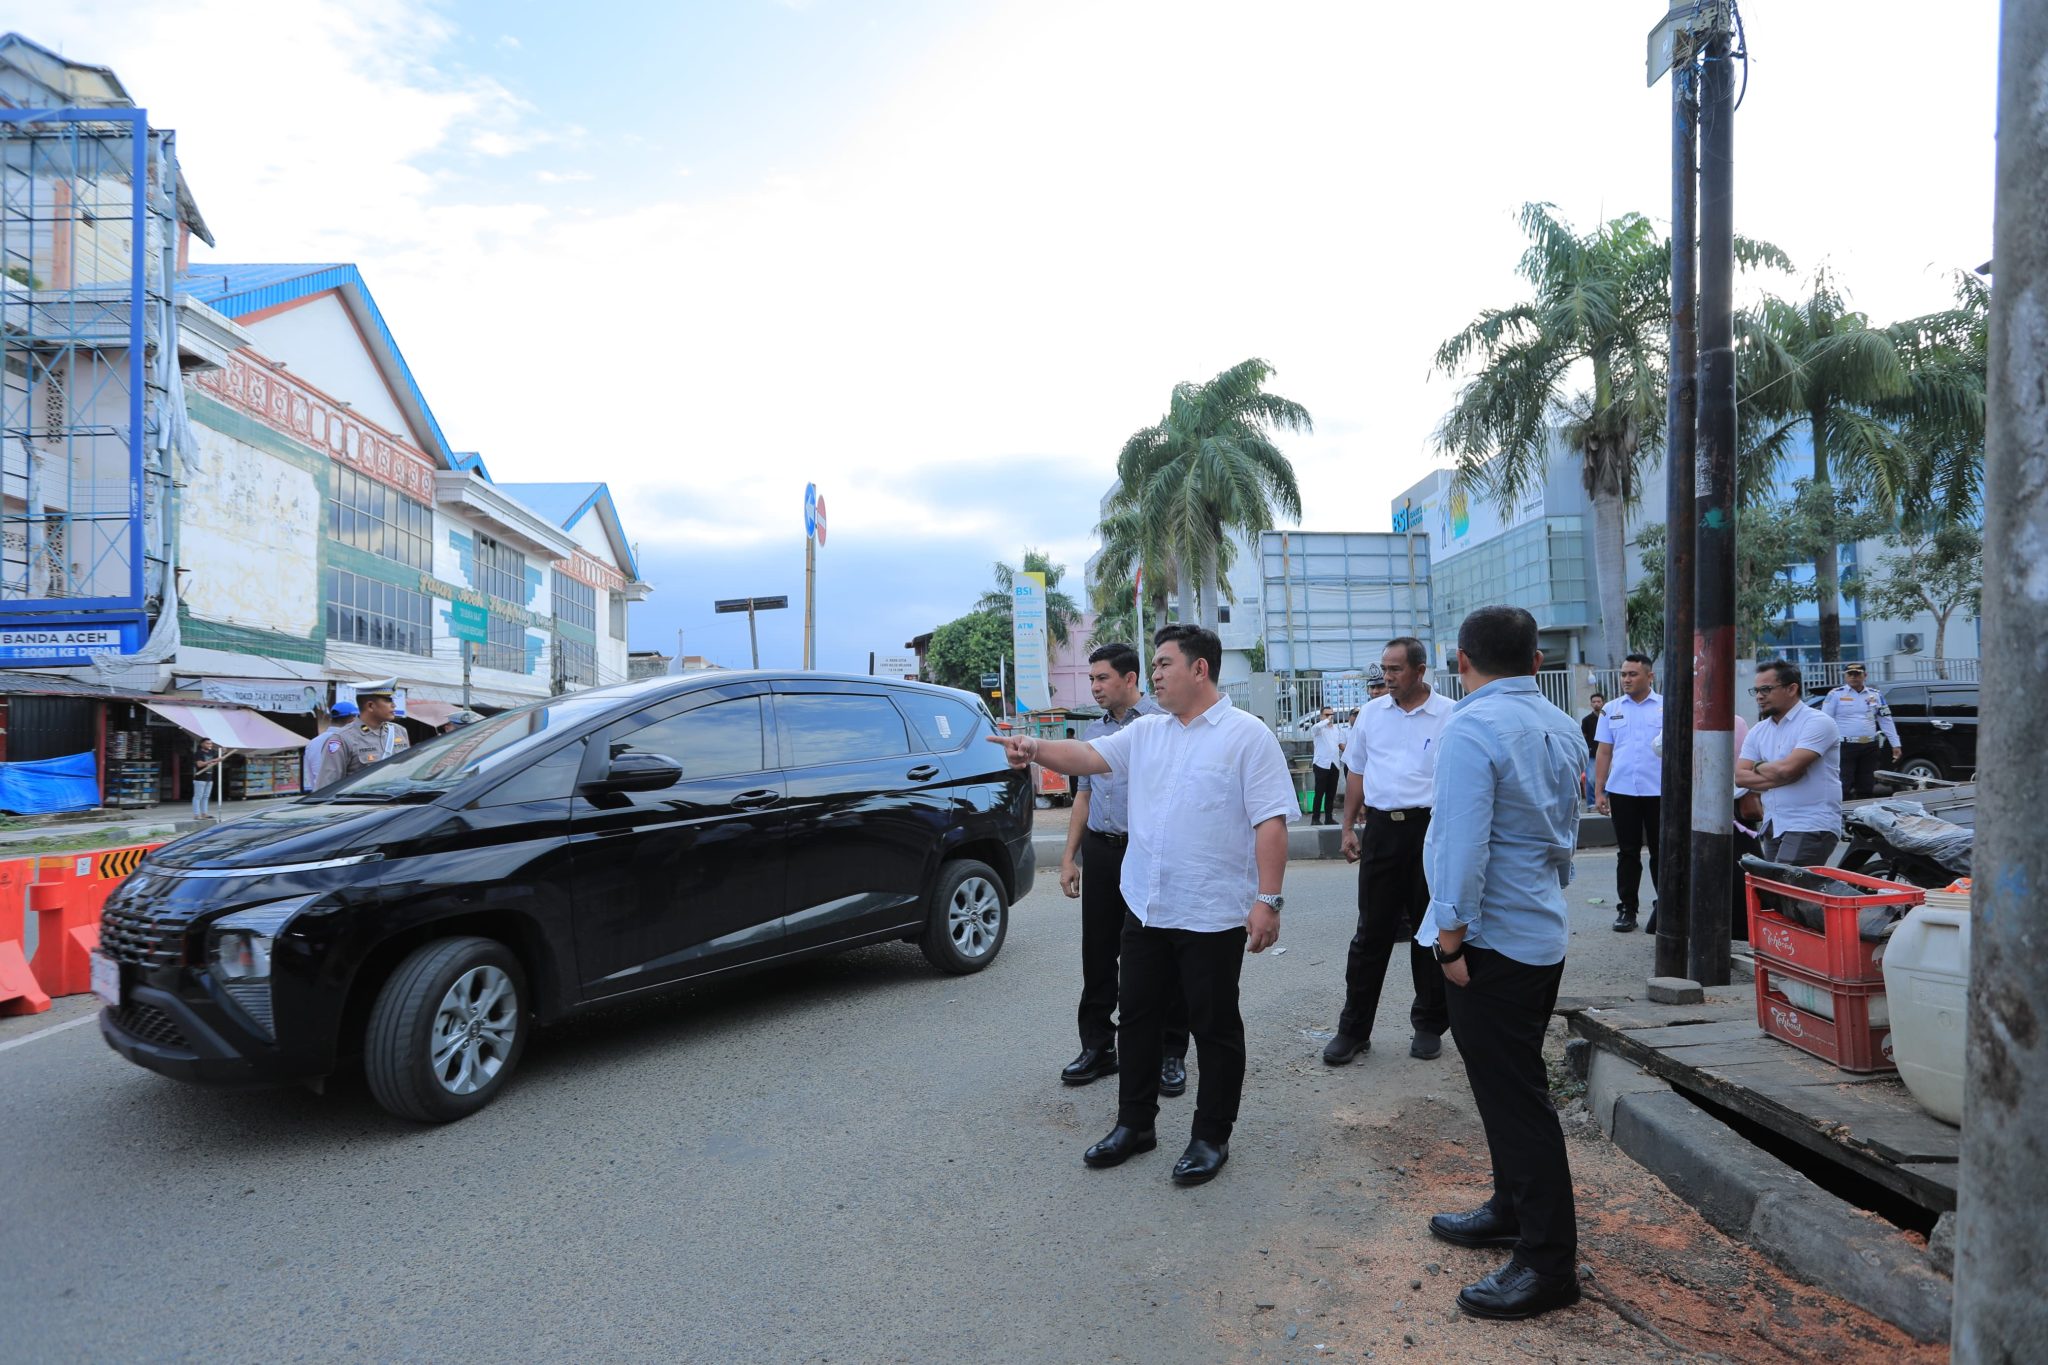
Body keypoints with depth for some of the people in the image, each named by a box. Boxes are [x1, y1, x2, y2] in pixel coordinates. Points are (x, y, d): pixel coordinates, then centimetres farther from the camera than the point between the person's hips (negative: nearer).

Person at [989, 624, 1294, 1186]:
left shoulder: (1247, 735, -9)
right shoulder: (1145, 733, 10)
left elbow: (1271, 822, -13)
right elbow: (1089, 756, 3)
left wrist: (1268, 899, -19)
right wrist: (1035, 749, -16)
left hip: (1213, 914, -6)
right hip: (1145, 908, 6)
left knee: (1214, 1027, 8)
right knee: (1137, 1016, 15)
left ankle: (1211, 1136, 23)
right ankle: (1134, 1123, 31)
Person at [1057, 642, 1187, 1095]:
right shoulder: (1093, 731, 14)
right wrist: (1070, 856, 15)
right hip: (1100, 851, 6)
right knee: (1098, 954, 11)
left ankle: (1171, 1055, 15)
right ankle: (1097, 1047, 23)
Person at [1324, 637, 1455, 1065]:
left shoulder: (1449, 716, -3)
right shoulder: (1371, 712, 9)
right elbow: (1356, 773, 15)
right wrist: (1349, 829, 11)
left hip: (1431, 827, -3)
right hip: (1381, 829, 3)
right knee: (1371, 932, 6)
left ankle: (1429, 1026, 24)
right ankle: (1353, 1029, 14)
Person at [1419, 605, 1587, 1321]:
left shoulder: (1471, 729, -18)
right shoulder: (1562, 728, 10)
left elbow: (1464, 842, -24)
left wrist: (1451, 933, -17)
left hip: (1492, 940, -9)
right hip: (1545, 932, 10)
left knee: (1513, 1097, -1)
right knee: (1517, 1084, 21)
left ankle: (1548, 1262, 9)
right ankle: (1513, 1210, 35)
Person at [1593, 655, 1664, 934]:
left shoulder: (1666, 707, 1)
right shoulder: (1611, 710, 8)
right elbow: (1604, 753, 9)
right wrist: (1598, 792, 4)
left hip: (1658, 791, -2)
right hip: (1621, 791, 2)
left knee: (1661, 852, 7)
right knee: (1627, 853, 8)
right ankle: (1627, 909, 15)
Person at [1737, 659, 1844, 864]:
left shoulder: (1817, 722, -6)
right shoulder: (1758, 731, 14)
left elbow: (1787, 768, -19)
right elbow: (1740, 776, 4)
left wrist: (1758, 767, 2)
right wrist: (1779, 777, -11)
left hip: (1811, 826, -7)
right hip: (1773, 828, 7)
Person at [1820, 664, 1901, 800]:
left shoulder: (1875, 695, 11)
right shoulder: (1835, 694, -1)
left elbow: (1886, 721, 13)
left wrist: (1895, 745, 10)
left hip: (1870, 747, 4)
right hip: (1845, 747, -4)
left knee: (1867, 788, 11)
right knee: (1844, 788, -7)